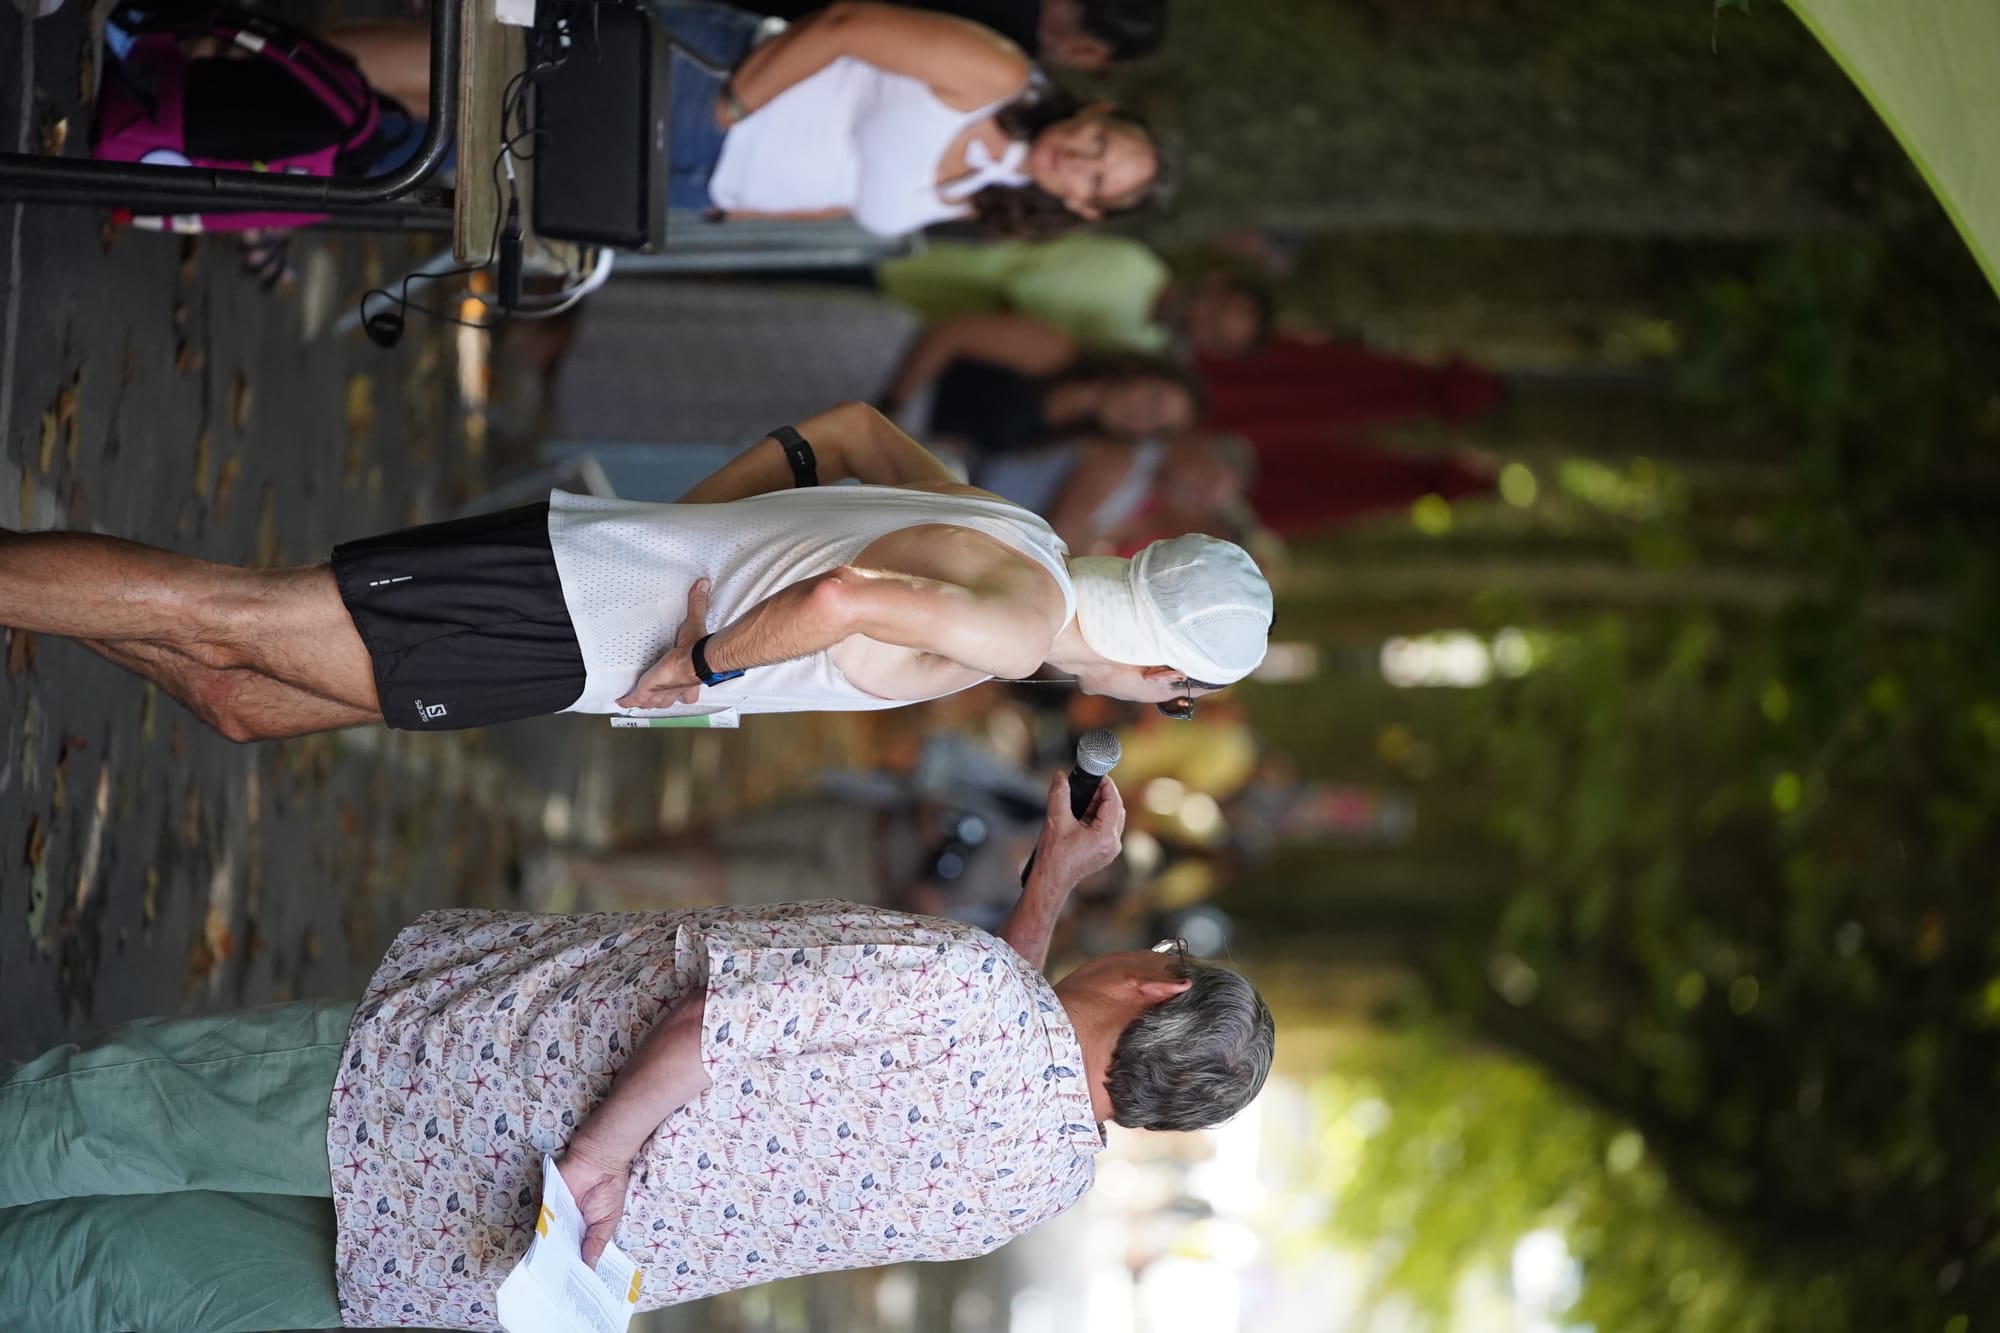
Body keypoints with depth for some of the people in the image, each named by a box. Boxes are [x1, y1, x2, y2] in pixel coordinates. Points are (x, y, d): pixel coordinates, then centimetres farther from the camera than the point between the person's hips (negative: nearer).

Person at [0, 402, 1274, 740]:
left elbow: (855, 428, 28)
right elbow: (842, 597, -35)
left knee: (241, 700, 10)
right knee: (221, 615, -7)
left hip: (591, 544, 8)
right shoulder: (1018, 623, -17)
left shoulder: (998, 524, 13)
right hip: (558, 629, -8)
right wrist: (712, 663, -17)